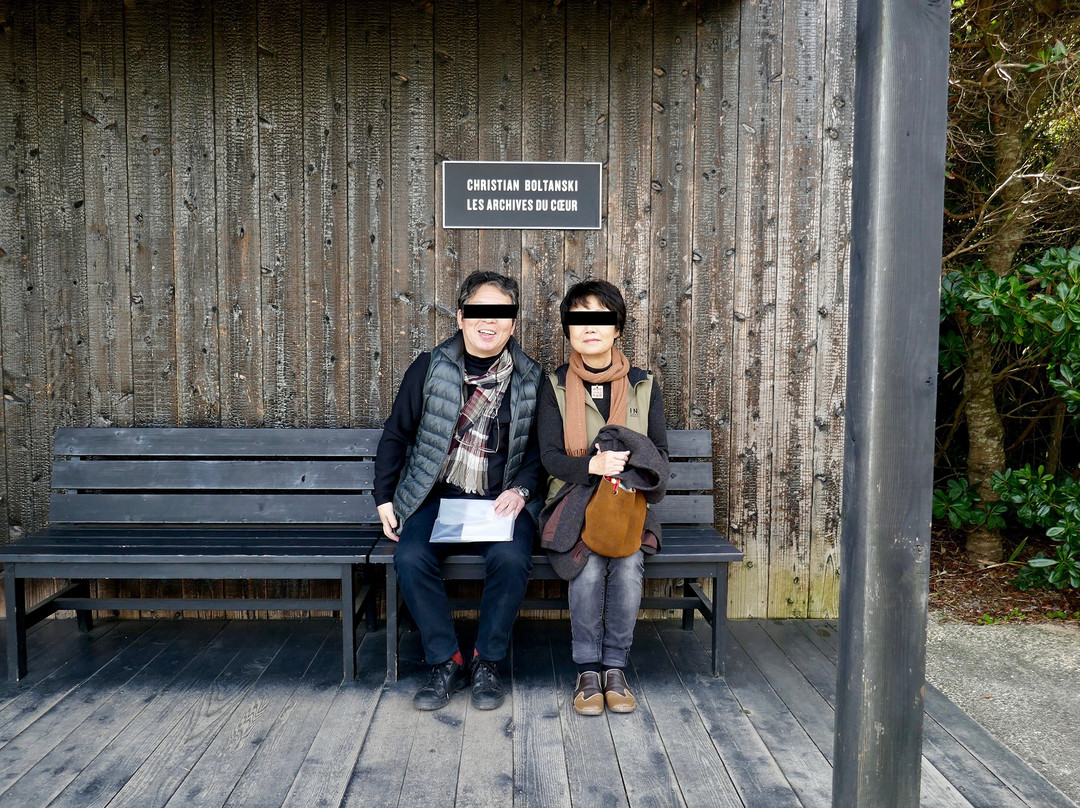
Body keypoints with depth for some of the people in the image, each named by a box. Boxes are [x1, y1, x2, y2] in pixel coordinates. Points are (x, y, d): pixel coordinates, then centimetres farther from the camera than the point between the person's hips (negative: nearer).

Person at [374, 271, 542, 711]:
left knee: (511, 558, -29)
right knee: (411, 558, -26)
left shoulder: (530, 379, 4)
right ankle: (446, 662, -7)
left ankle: (487, 662, -6)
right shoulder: (429, 369, 4)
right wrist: (384, 498, 5)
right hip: (437, 497, 1)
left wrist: (521, 490, -7)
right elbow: (396, 435, 11)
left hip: (501, 502, -1)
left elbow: (542, 448, 10)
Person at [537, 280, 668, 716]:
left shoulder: (644, 385, 7)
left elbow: (659, 452, 7)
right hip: (573, 502, -1)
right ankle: (588, 669, -11)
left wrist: (626, 459, -16)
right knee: (589, 566, -30)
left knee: (629, 564, -29)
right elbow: (550, 458, -4)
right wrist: (593, 465, -25)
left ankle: (615, 666, -10)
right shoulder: (555, 386, 3)